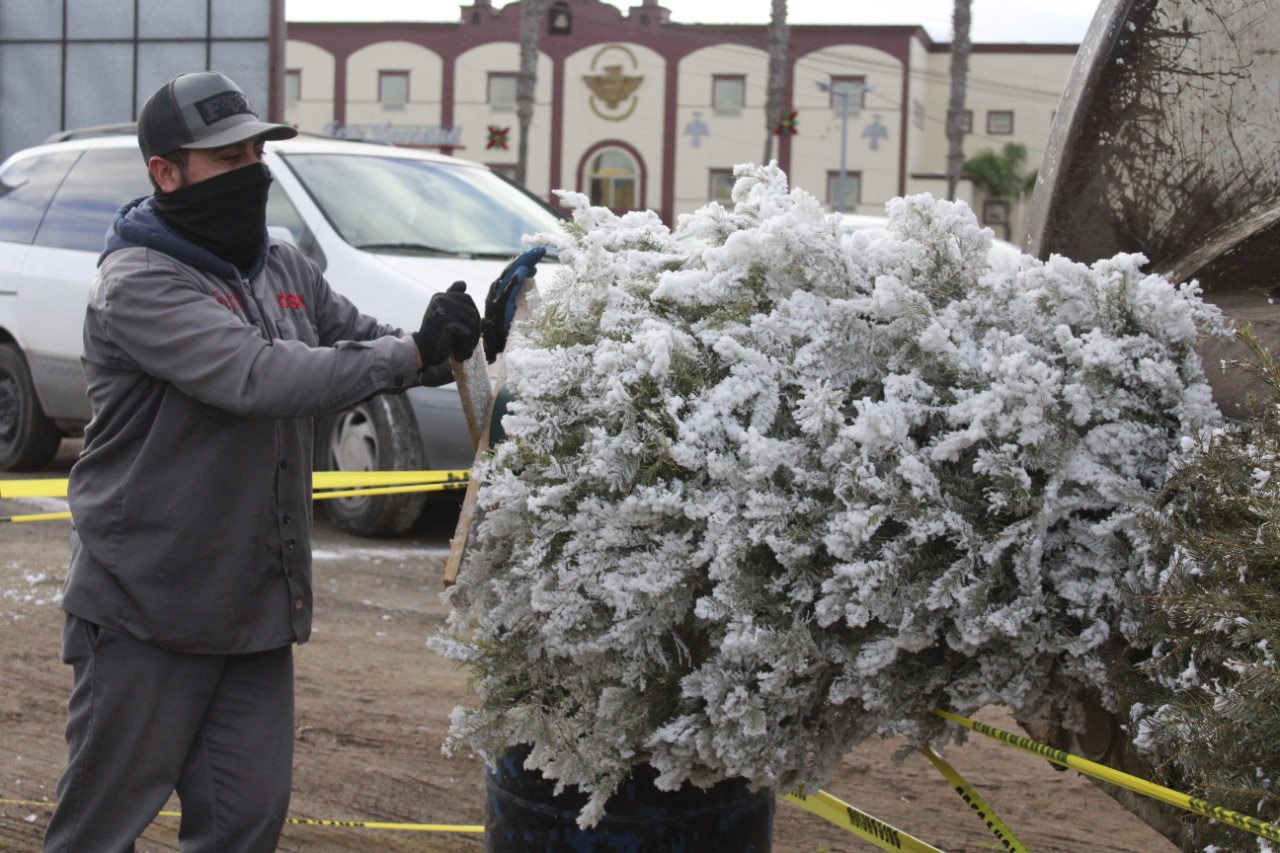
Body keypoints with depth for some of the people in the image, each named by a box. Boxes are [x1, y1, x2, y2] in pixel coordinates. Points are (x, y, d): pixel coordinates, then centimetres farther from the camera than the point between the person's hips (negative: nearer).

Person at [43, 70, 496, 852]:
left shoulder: (285, 271, 10)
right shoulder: (137, 283, -15)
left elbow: (366, 344, 14)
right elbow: (258, 377, -27)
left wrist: (458, 337, -8)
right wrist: (414, 351, -28)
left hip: (259, 609, 7)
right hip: (148, 610, -7)